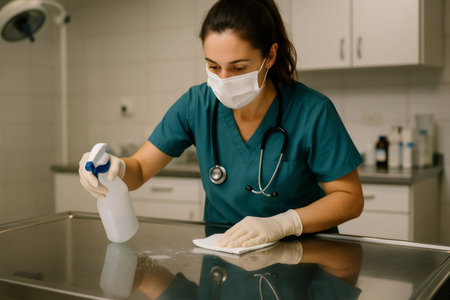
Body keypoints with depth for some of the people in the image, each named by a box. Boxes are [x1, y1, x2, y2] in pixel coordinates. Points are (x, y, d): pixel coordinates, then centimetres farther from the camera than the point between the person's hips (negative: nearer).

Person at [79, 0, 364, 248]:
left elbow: (350, 198, -10)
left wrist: (280, 223, -24)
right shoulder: (197, 104, -8)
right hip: (221, 251, 1)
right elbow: (139, 168, -2)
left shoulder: (312, 112, -17)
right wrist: (116, 168, -26)